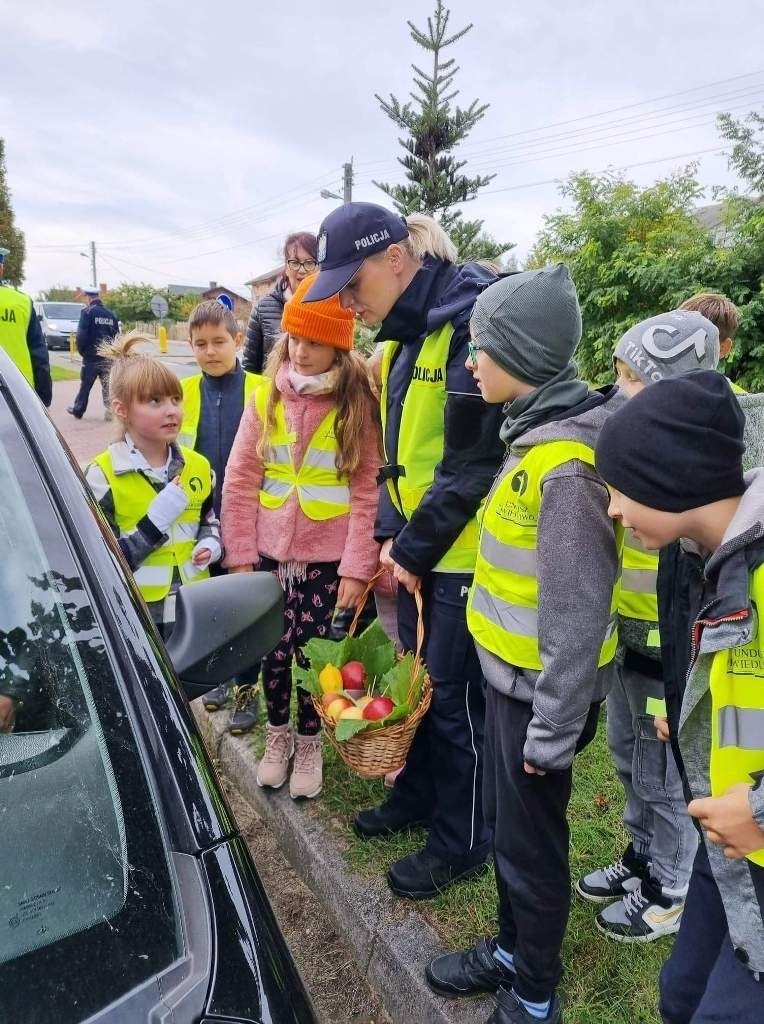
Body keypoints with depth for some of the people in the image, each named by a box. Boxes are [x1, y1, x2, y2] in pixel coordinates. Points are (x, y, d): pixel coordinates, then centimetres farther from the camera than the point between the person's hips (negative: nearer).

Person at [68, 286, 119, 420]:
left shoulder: (87, 312, -9)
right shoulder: (110, 314, 7)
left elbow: (81, 334, -14)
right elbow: (116, 335, 10)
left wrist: (81, 350, 0)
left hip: (91, 355, -4)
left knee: (85, 385, 8)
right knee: (107, 385, 6)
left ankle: (77, 410, 21)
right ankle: (109, 411, 1)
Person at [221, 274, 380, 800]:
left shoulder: (360, 404, -8)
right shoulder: (267, 397, 1)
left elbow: (368, 492, -8)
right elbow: (240, 480, 1)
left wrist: (357, 566, -12)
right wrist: (240, 555, -2)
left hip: (327, 555, -2)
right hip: (271, 551, 3)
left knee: (312, 651, 8)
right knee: (274, 649, 12)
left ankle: (310, 742, 31)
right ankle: (278, 732, 37)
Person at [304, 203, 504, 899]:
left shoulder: (471, 324, -19)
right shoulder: (406, 331, 9)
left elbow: (472, 463, -21)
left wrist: (417, 548, -13)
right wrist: (392, 533, 5)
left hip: (465, 550, -8)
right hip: (418, 546, 8)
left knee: (456, 694, 6)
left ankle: (462, 841, 27)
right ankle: (418, 793, 43)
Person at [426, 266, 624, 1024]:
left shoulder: (567, 463, -27)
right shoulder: (535, 432, 3)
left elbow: (577, 612, -24)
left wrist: (553, 727, -17)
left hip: (538, 687, -9)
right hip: (509, 673, 9)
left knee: (530, 842, 12)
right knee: (504, 822, 23)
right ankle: (512, 950, 46)